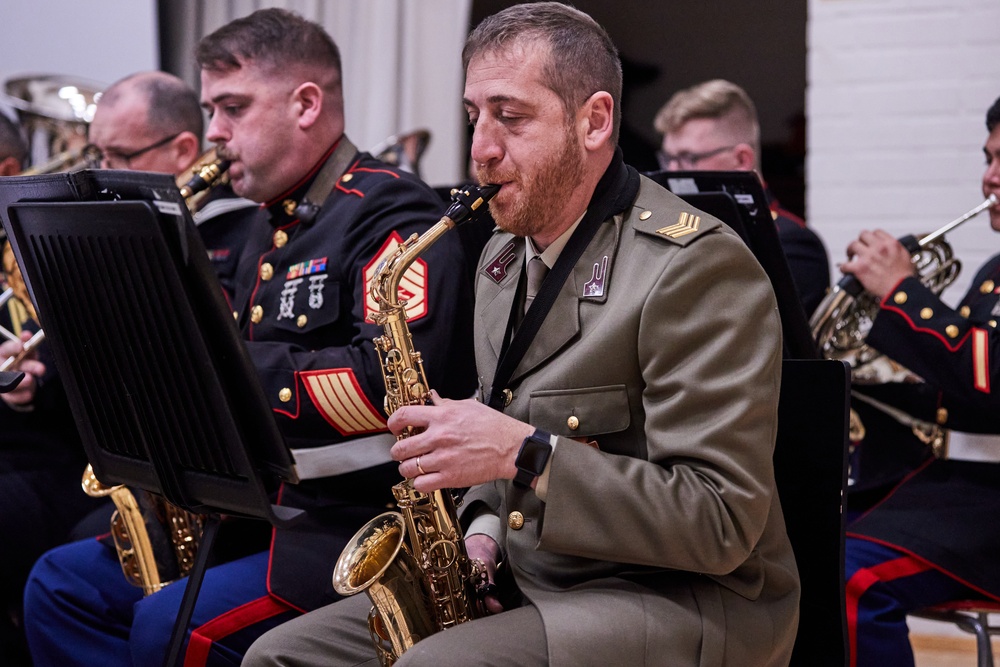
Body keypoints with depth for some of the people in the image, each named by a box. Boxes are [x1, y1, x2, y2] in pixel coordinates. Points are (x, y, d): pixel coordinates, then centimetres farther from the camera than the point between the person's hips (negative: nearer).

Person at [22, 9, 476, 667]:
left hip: (365, 529, -10)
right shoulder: (273, 228, 19)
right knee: (59, 585, 5)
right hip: (261, 511, 10)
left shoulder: (392, 213, -12)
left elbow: (396, 381, -26)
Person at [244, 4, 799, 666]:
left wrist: (524, 452, -26)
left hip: (684, 604, -8)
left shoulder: (698, 266, -16)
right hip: (519, 584, 8)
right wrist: (482, 529, 4)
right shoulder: (505, 258, 13)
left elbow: (723, 524, -21)